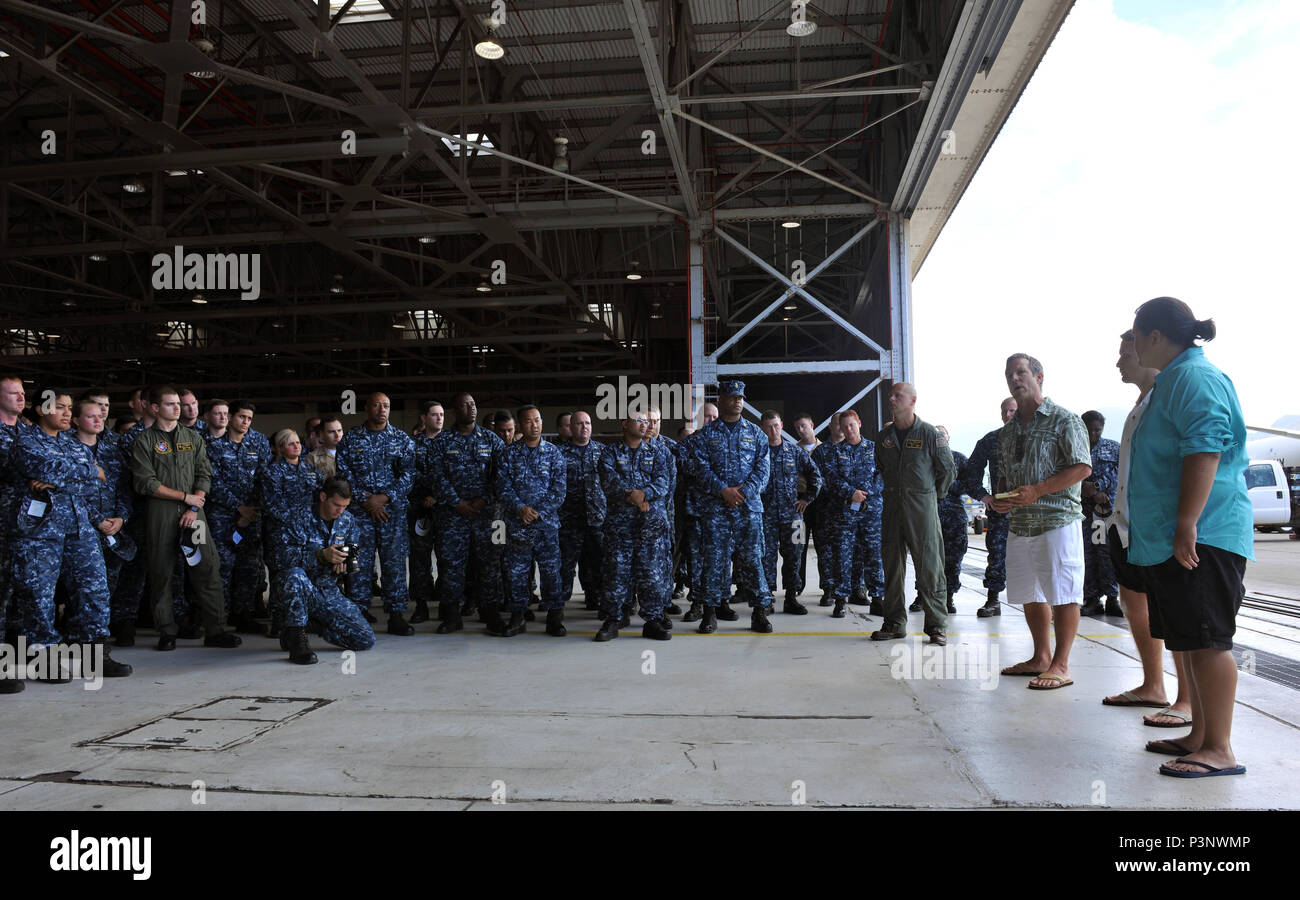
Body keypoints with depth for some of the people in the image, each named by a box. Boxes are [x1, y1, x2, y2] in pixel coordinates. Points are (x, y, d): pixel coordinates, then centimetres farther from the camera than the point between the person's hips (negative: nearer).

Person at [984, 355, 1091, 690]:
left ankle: (1061, 665, 3)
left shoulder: (1064, 420, -4)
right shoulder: (1008, 430, 17)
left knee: (1062, 595, -4)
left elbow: (1082, 468, -12)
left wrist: (1036, 491, -19)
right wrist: (998, 497, 3)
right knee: (1031, 595, 13)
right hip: (1019, 522, 7)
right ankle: (1041, 658, 25)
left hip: (1057, 520, -7)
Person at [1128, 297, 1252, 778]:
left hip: (1201, 536, -11)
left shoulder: (1194, 377, -12)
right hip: (1173, 539, 11)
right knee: (1191, 642, 14)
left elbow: (1205, 449, -24)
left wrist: (1187, 523, -28)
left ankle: (1219, 750, -2)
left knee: (1207, 640, -7)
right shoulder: (1176, 379, 21)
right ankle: (1200, 736, 23)